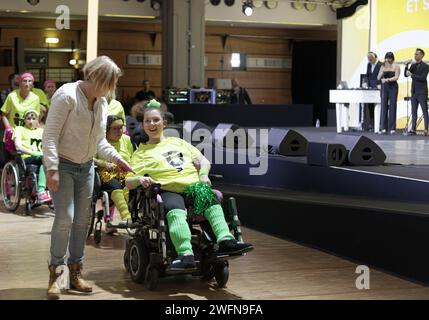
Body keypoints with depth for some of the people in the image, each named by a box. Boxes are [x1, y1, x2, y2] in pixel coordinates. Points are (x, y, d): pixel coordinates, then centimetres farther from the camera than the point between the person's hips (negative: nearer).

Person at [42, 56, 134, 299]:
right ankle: (55, 274, 0)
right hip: (63, 165, -7)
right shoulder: (67, 96, -18)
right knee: (65, 218, -14)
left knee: (83, 219, 7)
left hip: (86, 167, 7)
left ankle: (75, 273, 18)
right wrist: (52, 169, -25)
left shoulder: (102, 102, 6)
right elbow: (50, 135, -20)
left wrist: (117, 158, 3)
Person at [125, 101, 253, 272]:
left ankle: (226, 240, -43)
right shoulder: (140, 153, 23)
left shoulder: (178, 142, 31)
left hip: (194, 185, 3)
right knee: (175, 211, -37)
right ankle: (185, 255, -53)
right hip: (168, 190, -3)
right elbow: (129, 182, 11)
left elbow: (204, 161, 26)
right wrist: (140, 179, -12)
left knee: (212, 200, -29)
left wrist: (203, 175, 3)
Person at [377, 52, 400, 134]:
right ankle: (383, 128, -2)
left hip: (393, 86, -3)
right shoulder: (383, 66, 10)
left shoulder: (396, 66, 1)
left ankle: (392, 128, -1)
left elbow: (396, 77, -10)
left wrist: (388, 79, -25)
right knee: (384, 106, -2)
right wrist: (383, 71, -11)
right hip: (384, 87, 3)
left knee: (392, 106, -4)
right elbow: (378, 78, 6)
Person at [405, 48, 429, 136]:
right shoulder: (413, 65, 12)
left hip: (422, 92, -6)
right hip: (414, 92, 6)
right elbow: (406, 74, 7)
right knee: (413, 111, 5)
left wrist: (412, 75, -19)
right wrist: (407, 66, -7)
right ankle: (413, 129, 6)